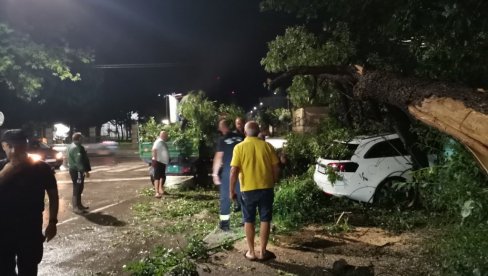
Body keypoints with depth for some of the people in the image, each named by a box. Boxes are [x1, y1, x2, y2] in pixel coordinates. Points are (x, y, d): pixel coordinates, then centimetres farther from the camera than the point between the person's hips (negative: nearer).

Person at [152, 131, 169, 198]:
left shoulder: (163, 142, 14)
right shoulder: (159, 142, -16)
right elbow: (154, 150, -29)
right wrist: (155, 159, -30)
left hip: (163, 162, 10)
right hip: (158, 162, -10)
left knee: (163, 177, 18)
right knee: (157, 177, -9)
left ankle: (161, 190, 31)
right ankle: (157, 192, -10)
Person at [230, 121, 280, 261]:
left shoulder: (239, 147, -7)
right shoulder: (267, 146, 0)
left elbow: (234, 171, -11)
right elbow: (276, 169, 0)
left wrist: (231, 191, -3)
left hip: (248, 189, -1)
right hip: (266, 188, 1)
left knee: (249, 221, 12)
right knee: (265, 220, 11)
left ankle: (251, 252, 19)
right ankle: (263, 252, 17)